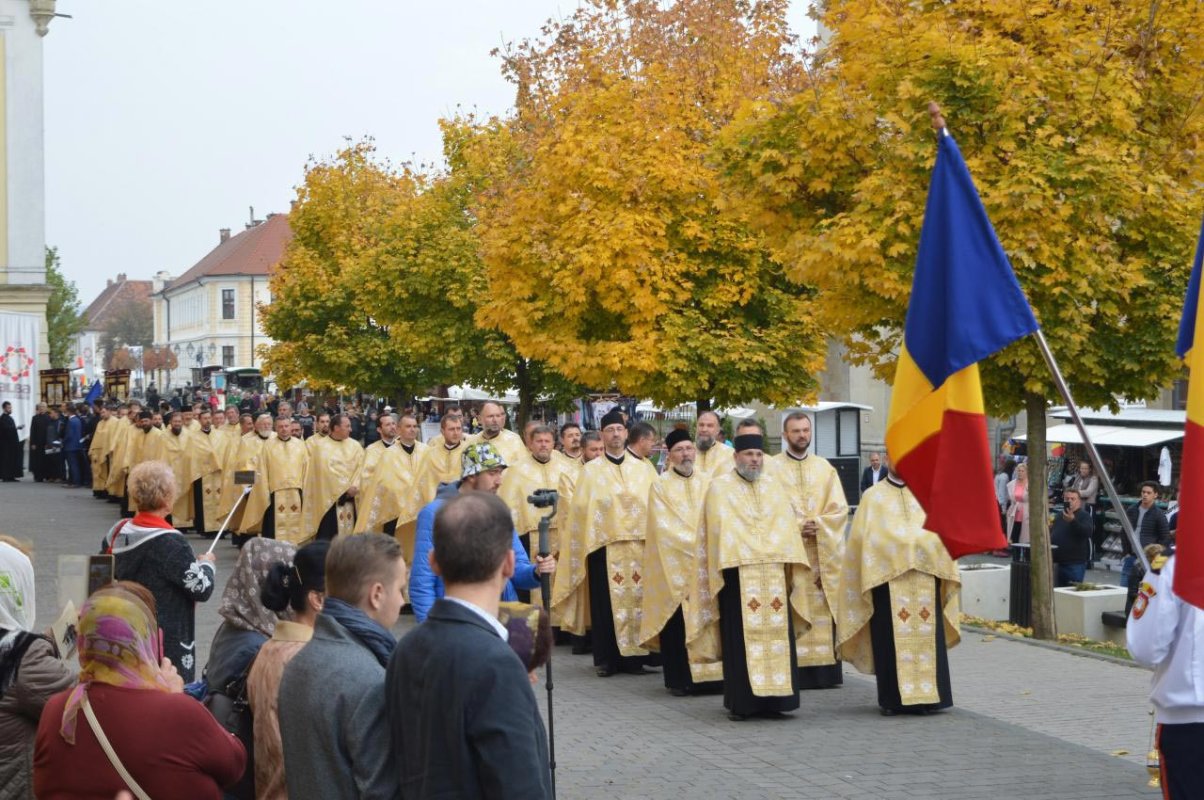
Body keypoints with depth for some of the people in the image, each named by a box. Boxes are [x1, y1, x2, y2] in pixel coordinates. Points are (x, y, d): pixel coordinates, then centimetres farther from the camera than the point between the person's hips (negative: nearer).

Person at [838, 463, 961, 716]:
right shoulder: (874, 497, 10)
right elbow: (862, 538, 5)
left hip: (925, 576, 2)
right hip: (888, 577, -2)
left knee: (926, 637, -1)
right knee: (892, 639, -3)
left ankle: (927, 695, 3)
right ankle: (893, 698, 2)